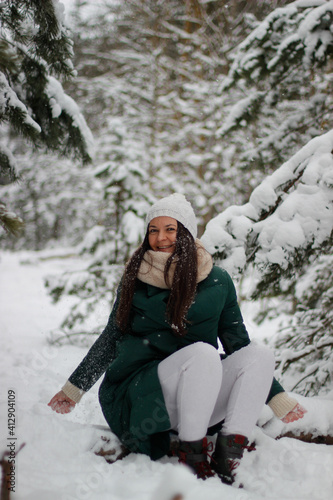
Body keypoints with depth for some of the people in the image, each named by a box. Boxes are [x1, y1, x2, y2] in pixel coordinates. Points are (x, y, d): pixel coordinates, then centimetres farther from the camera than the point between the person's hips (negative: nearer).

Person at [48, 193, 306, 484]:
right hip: (142, 393, -2)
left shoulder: (218, 282, 7)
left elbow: (238, 344, 12)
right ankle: (191, 459, -21)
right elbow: (111, 339, 15)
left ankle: (226, 460, -25)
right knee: (203, 352, -32)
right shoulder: (136, 278, 5)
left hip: (199, 394, 3)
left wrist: (278, 399, 6)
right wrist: (74, 388, 18)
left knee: (260, 354, -22)